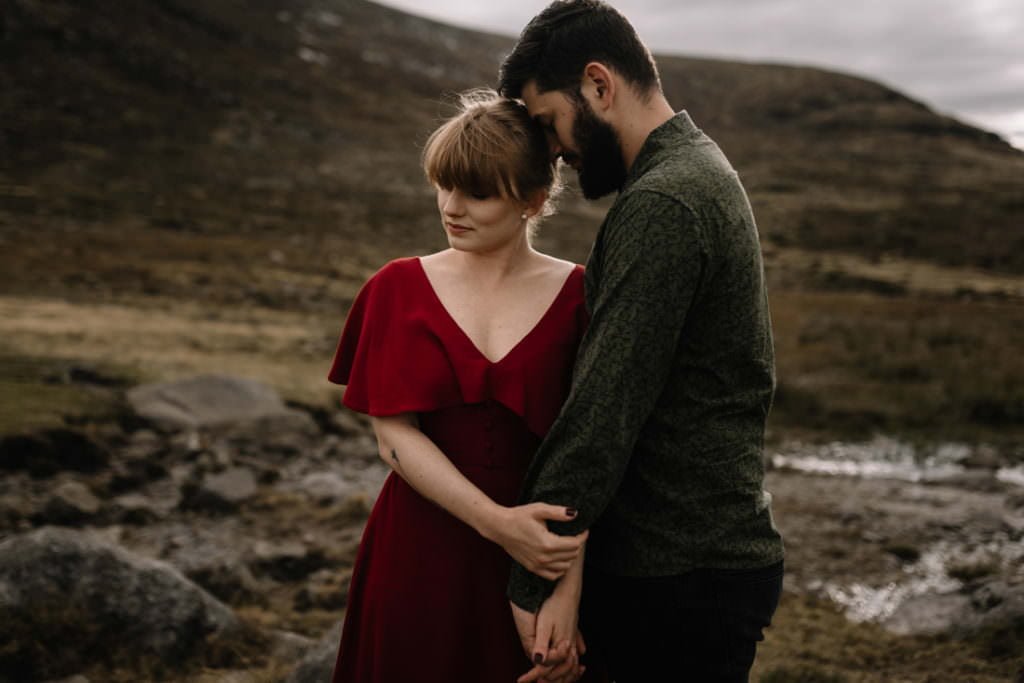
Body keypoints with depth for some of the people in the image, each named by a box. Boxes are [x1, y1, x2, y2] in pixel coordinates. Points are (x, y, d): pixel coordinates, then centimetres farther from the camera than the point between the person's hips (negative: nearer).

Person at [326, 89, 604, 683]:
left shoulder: (577, 298, -5)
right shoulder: (398, 289, -1)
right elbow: (394, 435, -8)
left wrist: (569, 595, -21)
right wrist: (495, 521, -22)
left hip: (541, 560, -1)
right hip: (420, 559, 1)